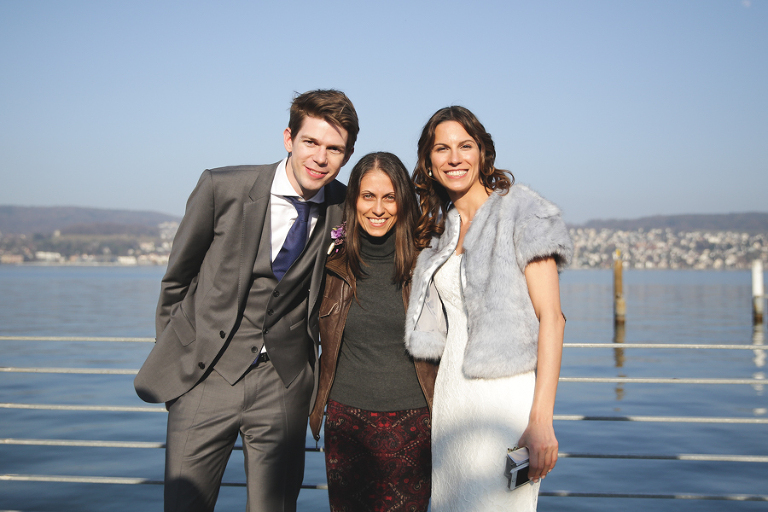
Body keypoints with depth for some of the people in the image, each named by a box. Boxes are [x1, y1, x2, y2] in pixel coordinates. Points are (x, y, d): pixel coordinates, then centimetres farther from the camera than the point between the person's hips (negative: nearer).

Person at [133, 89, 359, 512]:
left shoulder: (344, 210, -4)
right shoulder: (221, 187, -10)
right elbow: (176, 280, 2)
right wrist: (176, 359, 6)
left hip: (283, 386, 1)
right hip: (205, 377, -1)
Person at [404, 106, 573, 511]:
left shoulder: (523, 211, -8)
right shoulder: (441, 226, 13)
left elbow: (551, 318, -13)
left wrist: (541, 420, -20)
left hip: (505, 391, -6)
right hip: (451, 391, 7)